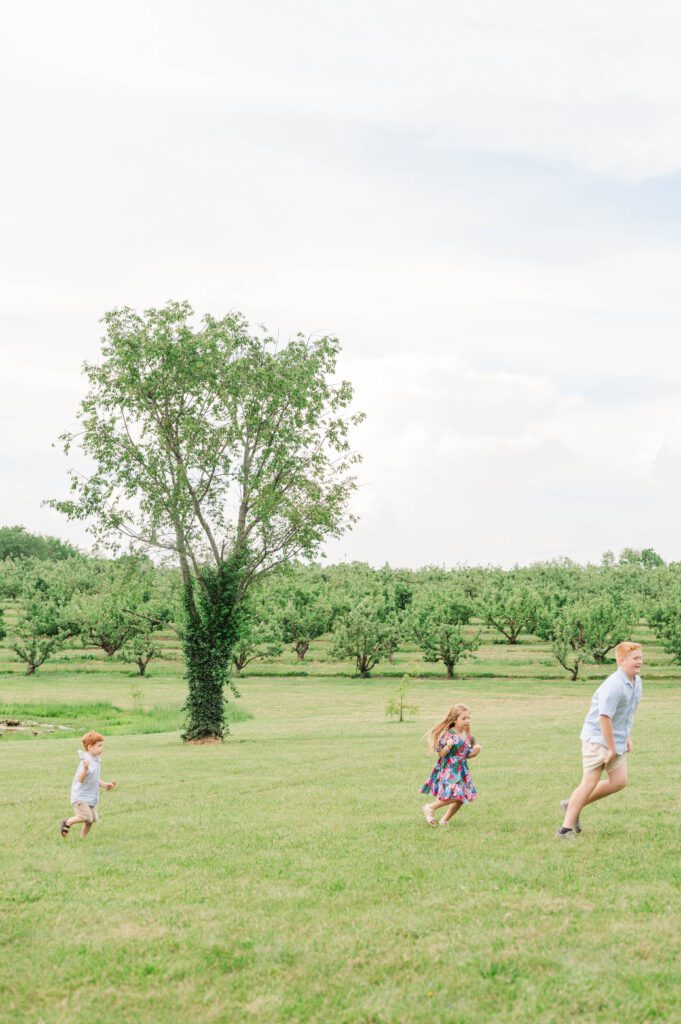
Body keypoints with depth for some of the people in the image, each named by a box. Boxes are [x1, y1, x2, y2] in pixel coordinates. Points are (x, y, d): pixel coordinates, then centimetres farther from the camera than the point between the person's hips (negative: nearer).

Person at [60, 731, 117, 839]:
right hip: (80, 796, -9)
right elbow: (81, 779, -29)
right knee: (86, 817, -19)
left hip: (90, 797, 9)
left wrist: (105, 785, 15)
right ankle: (67, 822, 3)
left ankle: (83, 838, 22)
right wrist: (85, 769, -45)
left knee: (92, 819, 8)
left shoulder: (95, 761, 9)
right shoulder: (86, 761, -20)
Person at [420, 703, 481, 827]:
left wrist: (475, 752, -3)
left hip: (461, 770, 7)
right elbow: (440, 754, -12)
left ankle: (445, 820, 27)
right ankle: (430, 808, 4)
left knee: (462, 798, 7)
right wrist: (448, 747, -30)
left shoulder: (468, 736, 6)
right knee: (454, 796, -19)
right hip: (448, 769, -7)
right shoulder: (447, 735, -15)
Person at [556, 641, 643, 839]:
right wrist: (611, 748, -20)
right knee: (590, 782, -8)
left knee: (619, 782, 2)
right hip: (597, 738, -9)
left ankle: (573, 805, 16)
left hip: (616, 740, 9)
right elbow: (604, 718, -25)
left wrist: (627, 737, 16)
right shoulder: (614, 686, -23)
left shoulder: (637, 682, 6)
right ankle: (566, 827, 1)